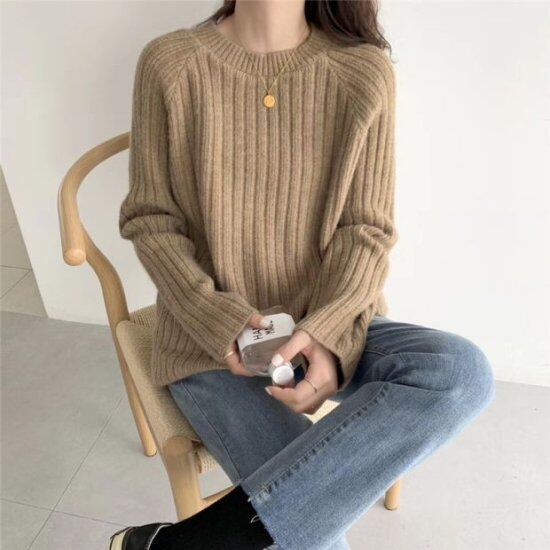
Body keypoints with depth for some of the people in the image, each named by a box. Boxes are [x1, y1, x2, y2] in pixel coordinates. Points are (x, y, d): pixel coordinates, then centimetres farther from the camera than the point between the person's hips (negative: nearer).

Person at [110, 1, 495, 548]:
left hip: (326, 331, 3)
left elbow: (366, 230, -2)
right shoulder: (169, 64, -5)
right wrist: (217, 320, -17)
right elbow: (150, 220, -1)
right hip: (212, 342, -2)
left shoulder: (365, 71, -3)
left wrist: (328, 333, -20)